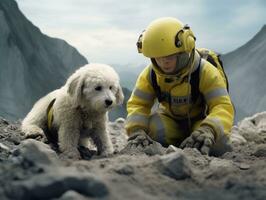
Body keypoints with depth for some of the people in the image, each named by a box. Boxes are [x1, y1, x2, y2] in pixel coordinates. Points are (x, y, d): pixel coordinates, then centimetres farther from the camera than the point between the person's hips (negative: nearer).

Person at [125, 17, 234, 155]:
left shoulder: (206, 72, -28)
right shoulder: (150, 75, -17)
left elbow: (223, 107, -35)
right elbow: (138, 104, -14)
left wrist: (208, 131, -57)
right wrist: (137, 130, -37)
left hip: (201, 120, -2)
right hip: (170, 120, 2)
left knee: (218, 142, -33)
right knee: (151, 128, -31)